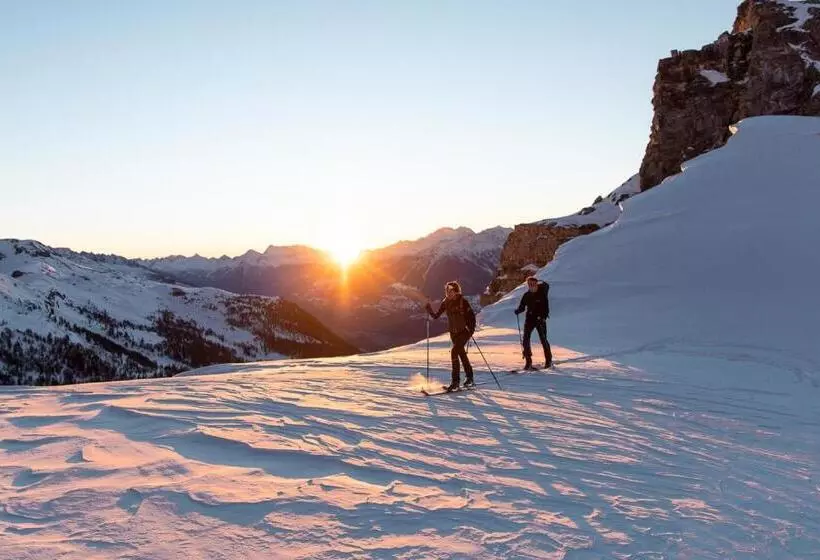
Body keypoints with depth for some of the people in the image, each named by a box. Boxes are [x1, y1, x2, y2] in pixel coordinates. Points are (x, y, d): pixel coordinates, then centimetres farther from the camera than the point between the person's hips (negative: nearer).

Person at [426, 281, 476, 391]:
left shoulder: (462, 301, -14)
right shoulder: (446, 302, 2)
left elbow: (472, 315, -12)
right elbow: (436, 316, 3)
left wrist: (472, 328, -23)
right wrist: (429, 310, -15)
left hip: (465, 331, -6)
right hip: (454, 332, 6)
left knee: (454, 351, -20)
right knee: (461, 353, 14)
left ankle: (455, 381, -17)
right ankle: (469, 378, 30)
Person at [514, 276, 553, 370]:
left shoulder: (542, 293, -6)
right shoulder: (526, 295, 6)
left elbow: (546, 307, -8)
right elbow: (522, 307, 9)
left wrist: (544, 317, -20)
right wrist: (518, 310, -12)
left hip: (540, 319, -4)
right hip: (530, 319, 4)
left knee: (543, 340, -1)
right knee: (525, 340, -5)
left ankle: (548, 360, 15)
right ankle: (528, 362, 1)